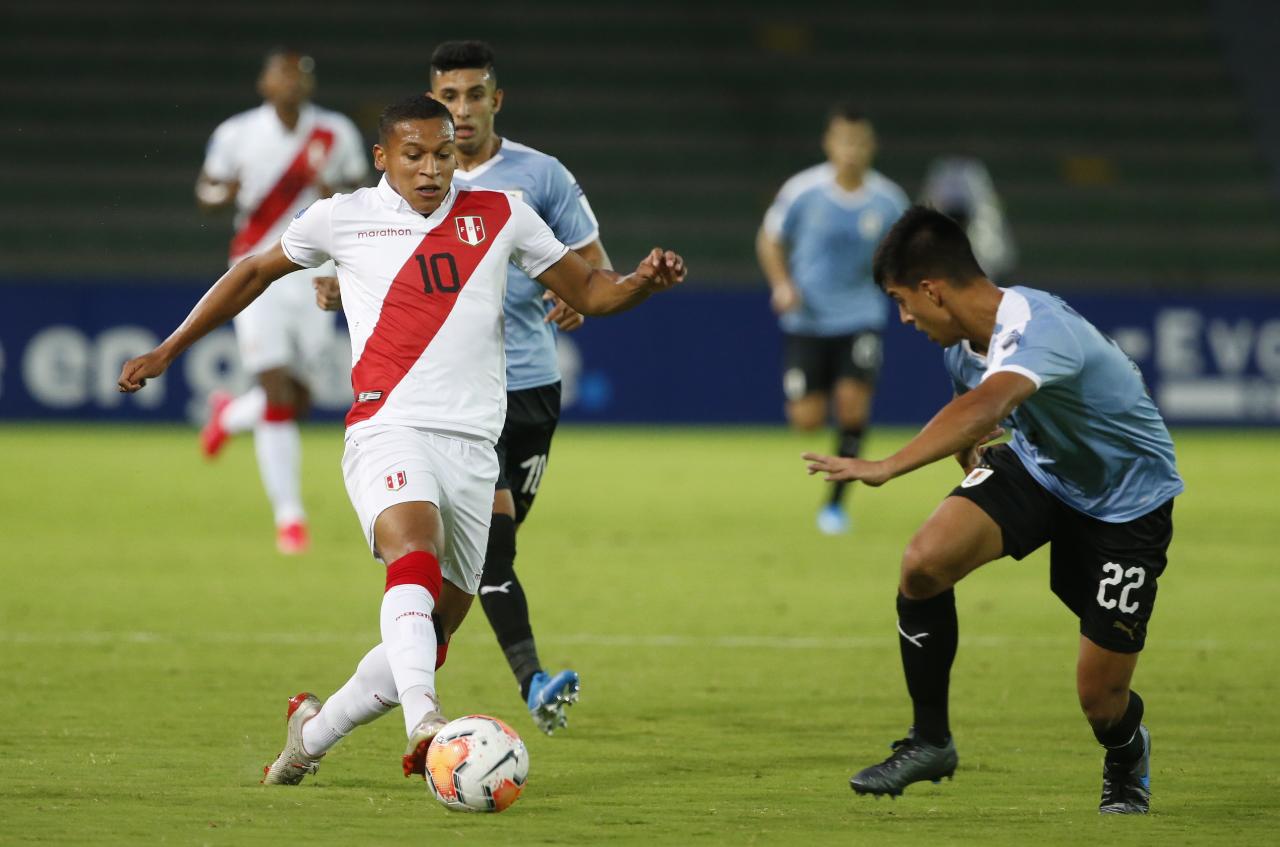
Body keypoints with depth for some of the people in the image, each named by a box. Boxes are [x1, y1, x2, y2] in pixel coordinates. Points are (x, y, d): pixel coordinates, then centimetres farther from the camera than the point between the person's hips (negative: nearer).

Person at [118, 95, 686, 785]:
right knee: (415, 551, -34)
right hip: (389, 428, -4)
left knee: (432, 633, 5)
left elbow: (586, 291, 18)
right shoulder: (343, 218, 7)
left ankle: (313, 730, 26)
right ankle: (423, 721, -52)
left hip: (473, 447, 4)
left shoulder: (499, 216, 12)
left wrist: (641, 283, -4)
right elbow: (256, 272, 22)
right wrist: (168, 351, 24)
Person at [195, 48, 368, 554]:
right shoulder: (237, 134, -1)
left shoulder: (336, 135, 2)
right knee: (279, 397, -11)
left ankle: (230, 415, 40)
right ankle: (289, 517, -2)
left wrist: (337, 198, -12)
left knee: (298, 399, 4)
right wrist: (223, 194, -15)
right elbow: (205, 188, 9)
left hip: (313, 276, 2)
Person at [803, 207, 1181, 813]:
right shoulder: (962, 344, -8)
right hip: (1036, 467, 6)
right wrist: (972, 454, -8)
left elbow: (986, 407, -56)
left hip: (1126, 503, -6)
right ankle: (930, 741, -6)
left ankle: (1126, 761, 32)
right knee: (924, 560, -22)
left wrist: (887, 467, -67)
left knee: (1101, 698, -8)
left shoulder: (1040, 331, -35)